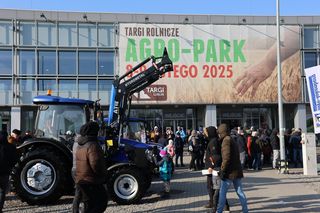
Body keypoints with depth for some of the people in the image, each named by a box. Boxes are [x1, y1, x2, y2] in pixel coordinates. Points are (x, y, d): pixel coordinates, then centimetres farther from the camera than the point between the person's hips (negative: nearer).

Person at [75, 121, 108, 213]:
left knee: (92, 203, 18)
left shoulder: (81, 146, 13)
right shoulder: (93, 145, -18)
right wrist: (103, 174, -12)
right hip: (91, 181, -9)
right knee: (101, 203, -1)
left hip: (81, 180, 9)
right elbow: (95, 164, -28)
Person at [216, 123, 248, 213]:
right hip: (237, 171, 9)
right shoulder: (232, 140, 16)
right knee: (240, 192, 11)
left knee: (222, 192, 0)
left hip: (230, 172, -9)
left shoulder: (226, 140, -12)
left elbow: (226, 157, -21)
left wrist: (222, 170, -15)